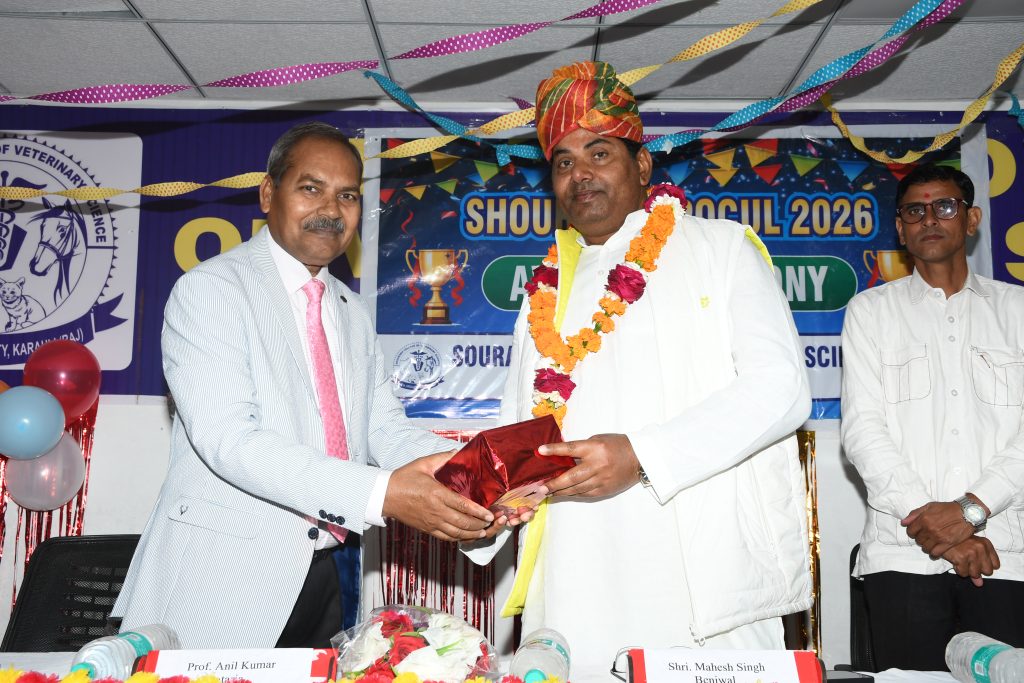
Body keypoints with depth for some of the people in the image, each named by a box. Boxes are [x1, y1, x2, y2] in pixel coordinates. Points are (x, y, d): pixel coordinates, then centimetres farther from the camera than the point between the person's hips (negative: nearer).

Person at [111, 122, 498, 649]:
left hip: (332, 580, 6)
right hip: (225, 581, -6)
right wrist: (382, 494, -30)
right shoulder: (209, 289, -9)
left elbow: (385, 428, 7)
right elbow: (228, 438, -21)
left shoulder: (353, 312, 14)